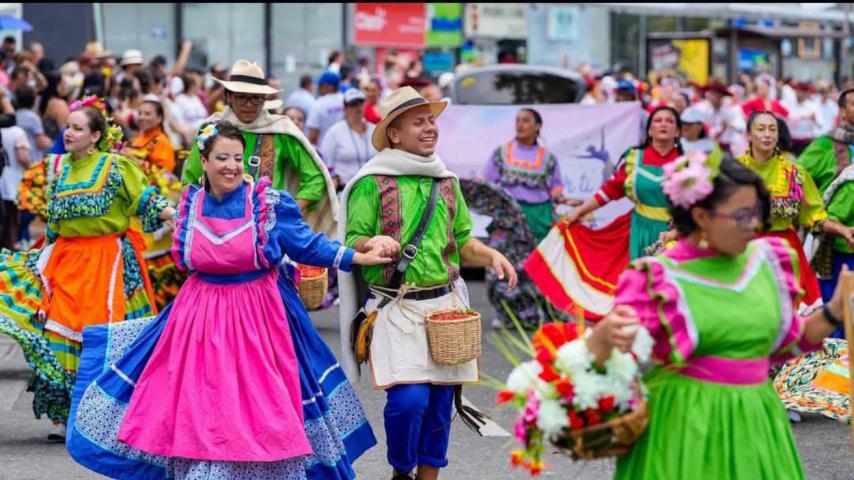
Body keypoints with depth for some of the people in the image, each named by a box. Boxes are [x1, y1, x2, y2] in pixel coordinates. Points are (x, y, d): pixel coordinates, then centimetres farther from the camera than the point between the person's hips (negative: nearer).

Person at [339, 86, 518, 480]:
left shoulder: (446, 181, 14)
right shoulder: (372, 183, -3)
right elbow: (352, 243, -3)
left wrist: (491, 255, 0)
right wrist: (371, 243, -24)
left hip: (445, 305, 5)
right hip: (397, 310, -5)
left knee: (440, 400, 6)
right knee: (408, 398, -15)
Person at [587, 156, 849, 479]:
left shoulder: (766, 260, 3)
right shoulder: (660, 279, -11)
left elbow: (786, 341, 16)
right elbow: (597, 357, -16)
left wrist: (834, 312, 2)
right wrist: (605, 335, -38)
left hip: (754, 423, 5)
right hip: (685, 425, -5)